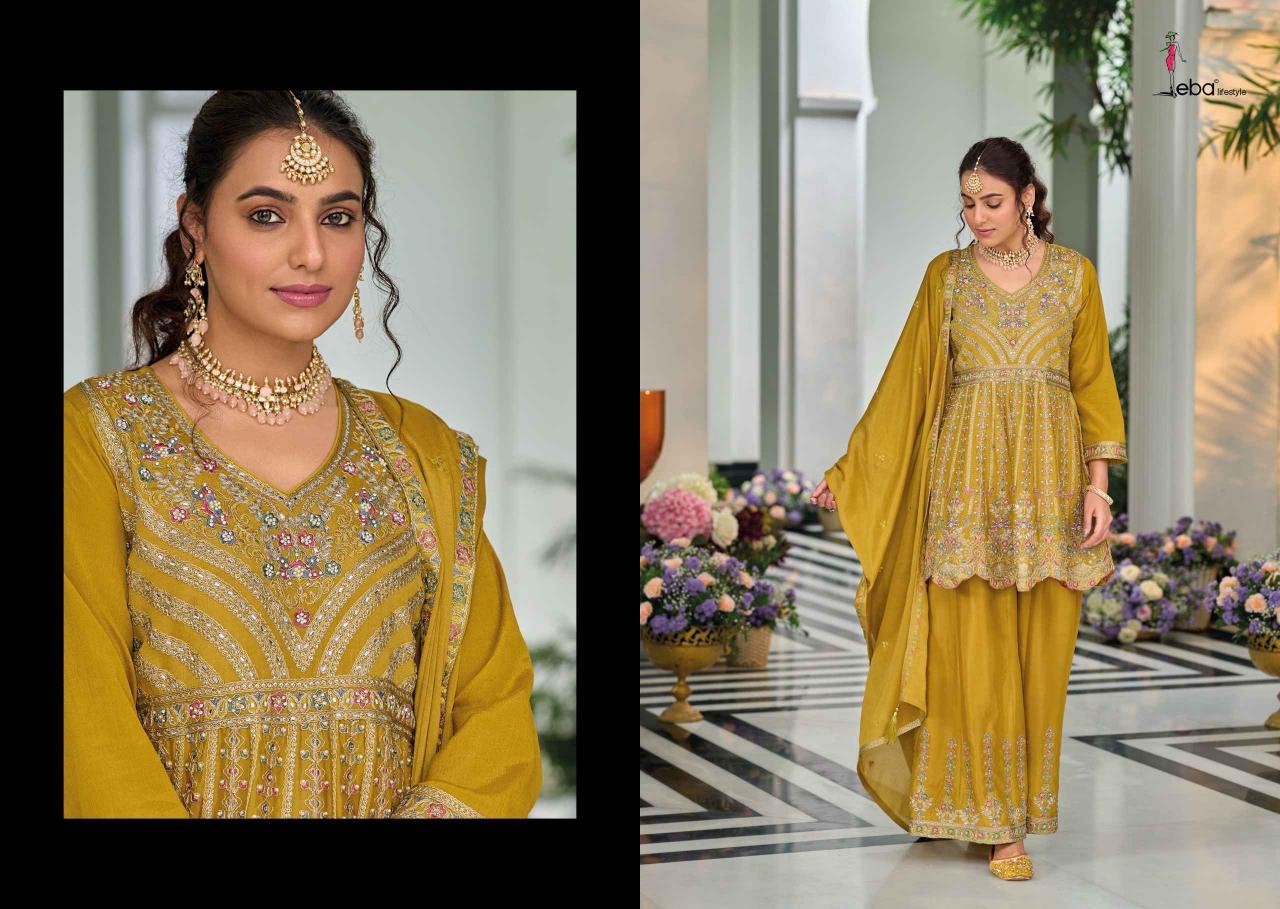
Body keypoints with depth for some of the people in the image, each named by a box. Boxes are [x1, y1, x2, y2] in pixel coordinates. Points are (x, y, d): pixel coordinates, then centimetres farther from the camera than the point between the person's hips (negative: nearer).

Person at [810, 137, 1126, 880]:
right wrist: (851, 470, 5)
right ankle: (990, 814, 7)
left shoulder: (1074, 274, 6)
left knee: (1039, 651, 2)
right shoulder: (947, 275, 6)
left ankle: (1021, 800, 16)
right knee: (970, 649, -3)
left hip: (1048, 474, 0)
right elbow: (908, 381, 8)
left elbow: (1094, 385, 6)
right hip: (967, 477, 0)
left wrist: (1098, 484, -2)